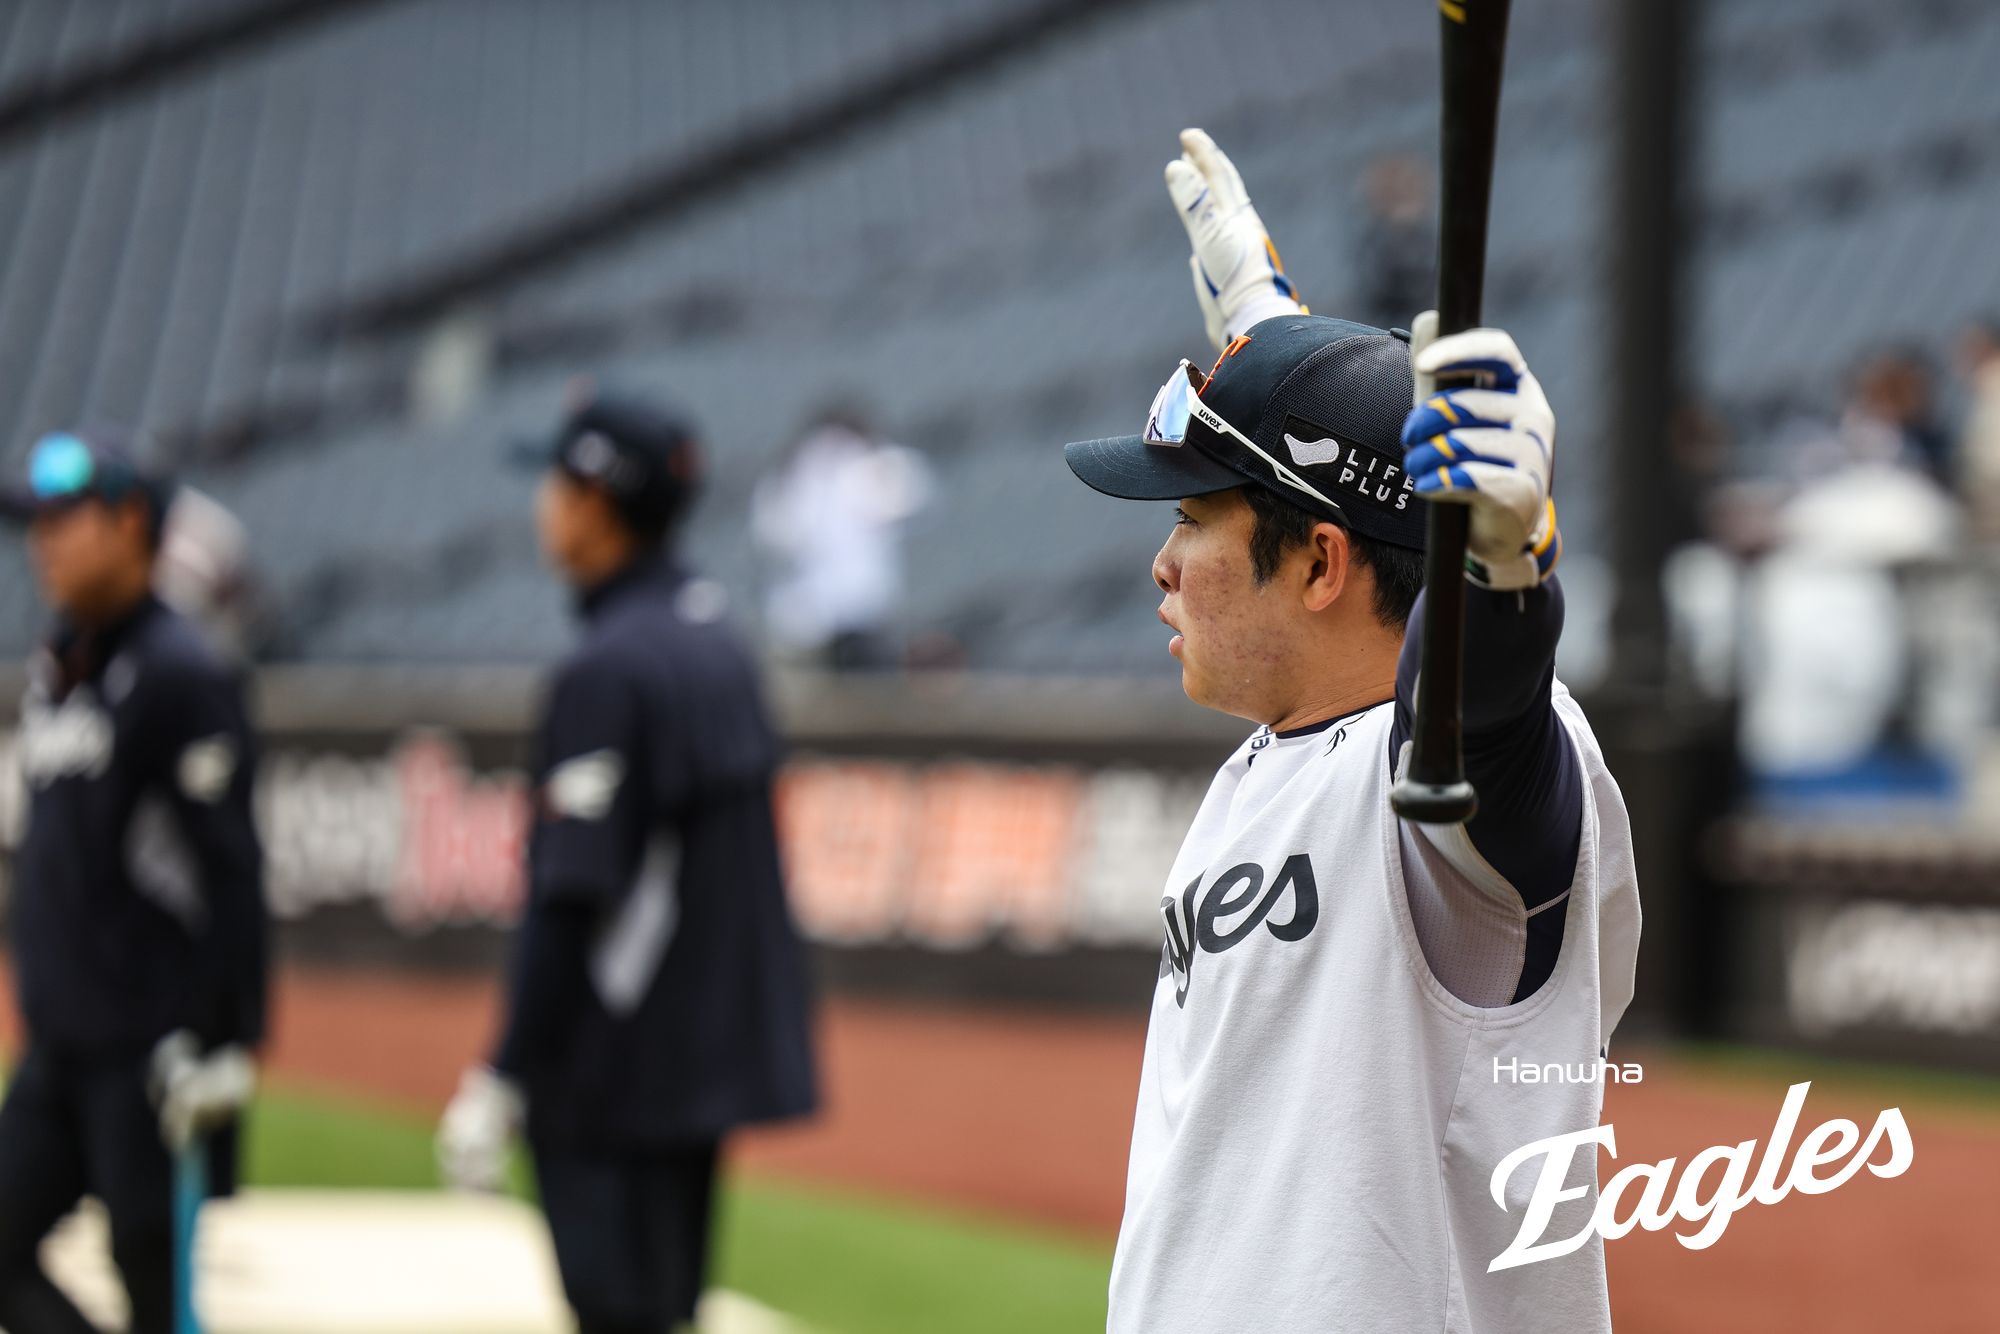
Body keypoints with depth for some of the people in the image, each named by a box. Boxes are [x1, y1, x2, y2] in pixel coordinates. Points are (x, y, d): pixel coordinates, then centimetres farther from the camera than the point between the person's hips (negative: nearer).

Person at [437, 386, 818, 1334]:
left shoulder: (608, 669, -16)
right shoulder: (718, 641, 12)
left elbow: (571, 897, -21)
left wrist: (503, 1077, -18)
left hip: (622, 1068, -9)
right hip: (716, 1042, 9)